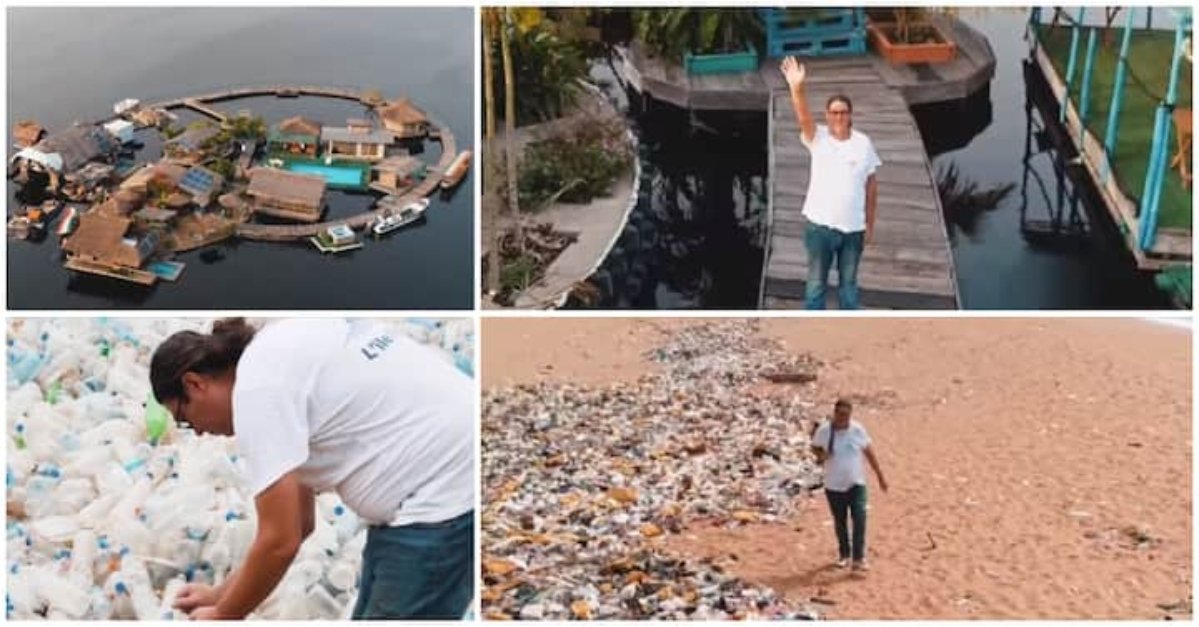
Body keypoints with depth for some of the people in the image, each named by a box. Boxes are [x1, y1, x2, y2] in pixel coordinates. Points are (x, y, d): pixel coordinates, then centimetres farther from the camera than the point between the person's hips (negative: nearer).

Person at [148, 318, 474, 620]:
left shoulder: (256, 388, -13)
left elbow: (280, 541, -15)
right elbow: (298, 522, 24)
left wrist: (222, 615, 2)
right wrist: (221, 594, 28)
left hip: (445, 492, -11)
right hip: (450, 488, 11)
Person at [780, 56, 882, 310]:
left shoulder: (864, 143, -2)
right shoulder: (818, 138, -6)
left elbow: (871, 186, 3)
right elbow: (803, 118, -28)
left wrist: (870, 224, 4)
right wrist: (797, 88, -47)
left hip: (853, 227, 1)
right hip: (820, 225, -1)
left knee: (849, 283, 16)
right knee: (816, 283, 9)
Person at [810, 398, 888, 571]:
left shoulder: (858, 429, -7)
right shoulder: (824, 430, -10)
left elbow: (869, 452, 4)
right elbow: (815, 447, 6)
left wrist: (880, 476, 7)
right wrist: (821, 455, -18)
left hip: (856, 484, 0)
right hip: (834, 485, 0)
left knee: (859, 519, -13)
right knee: (840, 521, 13)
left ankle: (858, 558, -6)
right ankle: (844, 554, 32)